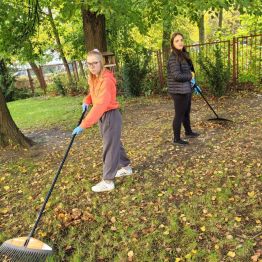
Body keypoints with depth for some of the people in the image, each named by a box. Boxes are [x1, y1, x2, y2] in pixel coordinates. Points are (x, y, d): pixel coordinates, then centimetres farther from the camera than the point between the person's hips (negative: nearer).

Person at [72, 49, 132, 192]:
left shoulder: (106, 80, -27)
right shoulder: (92, 78, 3)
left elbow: (100, 105, -36)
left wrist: (83, 125, -40)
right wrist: (86, 101, 0)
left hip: (111, 116, -9)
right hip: (102, 116, 9)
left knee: (109, 147, -1)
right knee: (115, 143, 20)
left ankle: (107, 181, 10)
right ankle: (126, 167, 39)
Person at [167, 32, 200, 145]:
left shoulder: (183, 55, 12)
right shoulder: (174, 58, -18)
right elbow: (177, 75, -26)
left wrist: (192, 81, 8)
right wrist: (190, 76, -11)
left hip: (186, 89, 10)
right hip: (179, 91, -10)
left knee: (186, 112, 22)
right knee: (179, 114, 0)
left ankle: (188, 132, 40)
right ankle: (177, 139, 12)